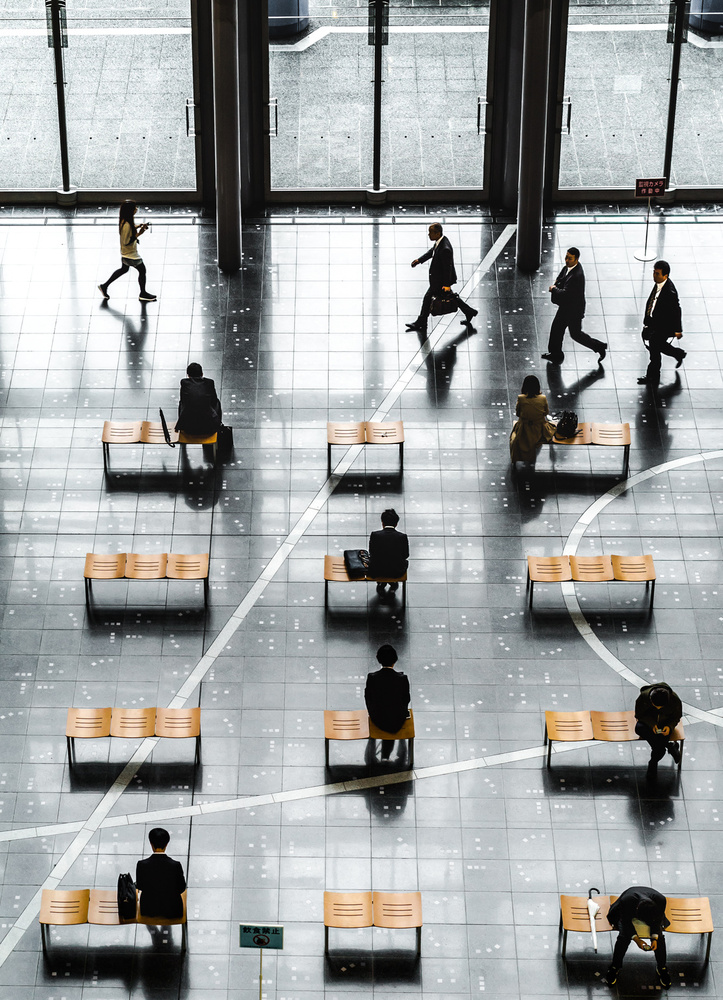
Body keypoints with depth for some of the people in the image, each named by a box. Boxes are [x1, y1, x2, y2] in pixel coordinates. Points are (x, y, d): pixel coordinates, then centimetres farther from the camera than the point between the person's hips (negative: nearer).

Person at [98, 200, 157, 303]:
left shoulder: (124, 220, -6)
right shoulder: (127, 225, -34)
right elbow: (126, 242, -29)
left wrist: (139, 226, 2)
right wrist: (138, 234, -29)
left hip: (125, 253, 10)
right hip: (130, 254, -10)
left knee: (124, 269, 28)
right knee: (142, 270, 10)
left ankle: (104, 286, 37)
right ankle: (143, 294, 29)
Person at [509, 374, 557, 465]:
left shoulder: (521, 398, -22)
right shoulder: (543, 398, -19)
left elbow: (517, 413, -5)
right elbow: (546, 412, -2)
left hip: (525, 432, -1)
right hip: (540, 431, 1)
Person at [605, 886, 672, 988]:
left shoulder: (661, 900, -37)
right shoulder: (626, 901, -42)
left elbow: (657, 920, -17)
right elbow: (626, 921, -22)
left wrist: (655, 938, -28)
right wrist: (636, 939, -31)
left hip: (652, 914, 2)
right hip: (628, 914, -2)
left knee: (659, 937, -18)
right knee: (624, 936, -23)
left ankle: (661, 968, 5)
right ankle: (615, 966, 0)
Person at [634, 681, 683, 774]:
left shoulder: (675, 700, -25)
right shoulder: (643, 697, -26)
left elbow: (677, 717, -5)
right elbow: (639, 715, -10)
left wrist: (670, 726, -25)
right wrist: (652, 724, -25)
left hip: (665, 723, -1)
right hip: (648, 721, 1)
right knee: (639, 728, -34)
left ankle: (653, 763, 3)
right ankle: (670, 747, -19)